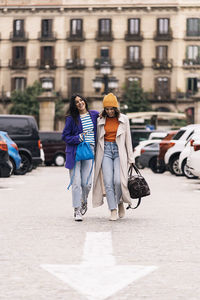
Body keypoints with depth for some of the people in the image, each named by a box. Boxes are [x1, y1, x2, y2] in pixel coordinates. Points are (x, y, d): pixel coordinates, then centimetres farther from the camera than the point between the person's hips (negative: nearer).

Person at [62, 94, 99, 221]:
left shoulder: (94, 115, 8)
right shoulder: (71, 118, 0)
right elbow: (65, 136, 1)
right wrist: (78, 138, -12)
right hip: (75, 152, -2)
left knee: (87, 183, -4)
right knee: (76, 183, -5)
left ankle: (84, 201, 26)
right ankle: (77, 210, 3)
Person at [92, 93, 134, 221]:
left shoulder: (123, 119, 4)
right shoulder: (101, 120, 7)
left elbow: (128, 140, 7)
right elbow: (99, 140, 13)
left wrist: (131, 159, 4)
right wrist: (97, 158, 10)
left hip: (119, 151, -1)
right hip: (106, 152, 1)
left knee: (118, 180, -16)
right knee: (108, 182, -10)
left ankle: (120, 202, 11)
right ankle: (113, 211, -7)